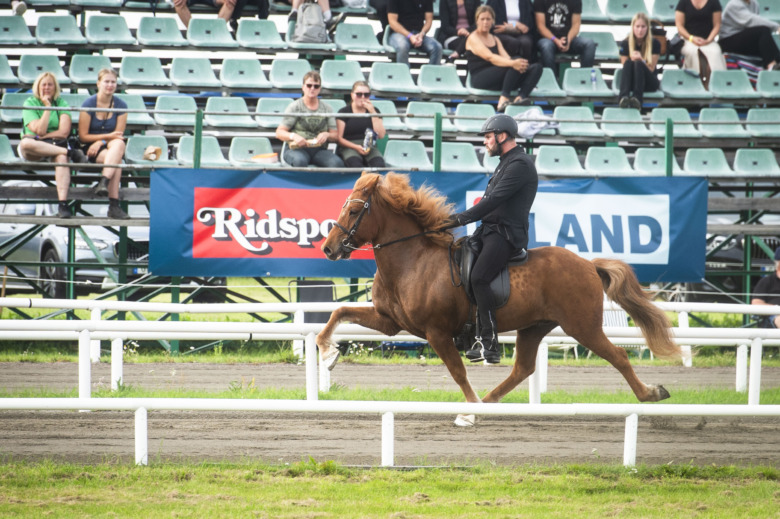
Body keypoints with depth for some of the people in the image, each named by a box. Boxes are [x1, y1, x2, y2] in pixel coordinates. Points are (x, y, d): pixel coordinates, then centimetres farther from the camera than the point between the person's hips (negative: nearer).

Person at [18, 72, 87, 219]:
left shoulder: (61, 103, 7)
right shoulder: (30, 103, 2)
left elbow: (64, 132, -6)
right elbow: (39, 130, -12)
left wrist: (43, 136, -11)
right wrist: (47, 108, -12)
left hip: (55, 146, 1)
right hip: (33, 152, -1)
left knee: (61, 158, -36)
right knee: (25, 143, -38)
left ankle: (63, 204, -48)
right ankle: (70, 153, -33)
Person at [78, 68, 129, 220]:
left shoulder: (120, 105, 4)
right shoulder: (89, 103, -4)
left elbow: (118, 136, 1)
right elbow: (83, 136, -5)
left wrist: (101, 142, -17)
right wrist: (108, 136, -14)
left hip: (111, 145, 2)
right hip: (91, 148, -2)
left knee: (118, 144, -36)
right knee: (116, 160, -34)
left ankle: (104, 182, -52)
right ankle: (114, 205, -46)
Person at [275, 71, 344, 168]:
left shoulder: (327, 108, 15)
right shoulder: (295, 107, 6)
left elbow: (335, 135, 12)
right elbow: (279, 133, 1)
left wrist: (327, 135, -13)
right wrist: (293, 136, -21)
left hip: (319, 149, 3)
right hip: (297, 149, -3)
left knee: (337, 163, -30)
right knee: (300, 161, -41)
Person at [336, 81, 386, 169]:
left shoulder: (374, 111, 16)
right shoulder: (344, 112, 8)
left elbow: (381, 135, 2)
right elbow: (339, 138, 1)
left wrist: (372, 112, -2)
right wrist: (356, 147, -15)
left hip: (369, 147, 2)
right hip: (348, 147, -2)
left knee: (379, 163, -34)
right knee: (355, 164, -39)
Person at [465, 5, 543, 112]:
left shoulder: (495, 39, 24)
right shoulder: (473, 38, 0)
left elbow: (505, 57, 6)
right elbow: (489, 56, -17)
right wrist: (512, 63, -33)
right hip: (479, 80, -7)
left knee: (536, 67, -11)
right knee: (515, 66, -31)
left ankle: (520, 97, -35)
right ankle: (504, 98, -43)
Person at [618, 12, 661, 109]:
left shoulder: (655, 43, -2)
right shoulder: (625, 44, 2)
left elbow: (651, 69, -3)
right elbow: (625, 67, 1)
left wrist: (641, 60, -24)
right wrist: (632, 59, -21)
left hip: (649, 83, -1)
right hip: (631, 82, 1)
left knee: (638, 64, -32)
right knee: (628, 63, -30)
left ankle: (637, 99, -57)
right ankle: (624, 97, -54)